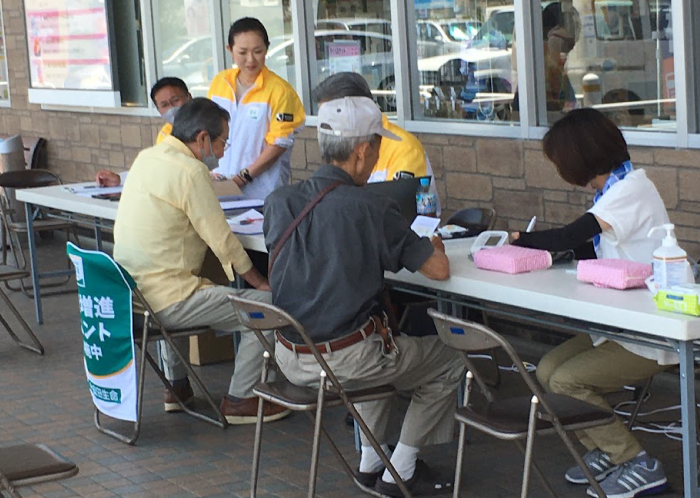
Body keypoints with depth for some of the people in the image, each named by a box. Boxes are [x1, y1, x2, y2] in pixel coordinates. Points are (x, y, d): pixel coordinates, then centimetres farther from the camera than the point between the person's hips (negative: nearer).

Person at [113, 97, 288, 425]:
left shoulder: (145, 158, 10)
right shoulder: (189, 171, -16)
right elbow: (222, 241, -12)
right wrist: (259, 282, 1)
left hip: (129, 294, 10)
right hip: (165, 301, -10)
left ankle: (176, 386, 42)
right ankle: (239, 400, 2)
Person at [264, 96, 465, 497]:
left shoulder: (279, 202, -2)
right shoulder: (373, 210, -18)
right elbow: (439, 269, -12)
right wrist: (433, 246, 11)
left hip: (290, 358, 7)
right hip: (344, 361, -6)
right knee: (448, 364, 19)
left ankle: (370, 462, 35)